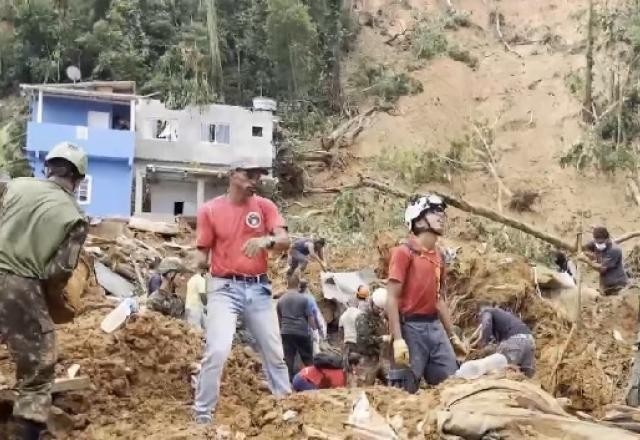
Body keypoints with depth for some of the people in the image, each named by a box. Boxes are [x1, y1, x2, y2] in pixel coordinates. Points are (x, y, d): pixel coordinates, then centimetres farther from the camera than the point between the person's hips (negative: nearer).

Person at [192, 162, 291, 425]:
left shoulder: (265, 206, 4)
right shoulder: (210, 209, 0)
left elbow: (285, 241, -7)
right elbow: (203, 254, 4)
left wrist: (265, 241, -28)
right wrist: (199, 264, -19)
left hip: (259, 288, 3)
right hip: (225, 287, -3)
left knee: (274, 352, 11)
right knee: (217, 350, -15)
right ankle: (202, 413, -1)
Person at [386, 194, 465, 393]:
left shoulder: (439, 256, 14)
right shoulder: (404, 252, -8)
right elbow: (392, 299, -12)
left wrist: (452, 335, 19)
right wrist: (398, 339, -19)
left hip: (435, 326, 7)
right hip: (411, 327, -7)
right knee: (406, 390, -1)